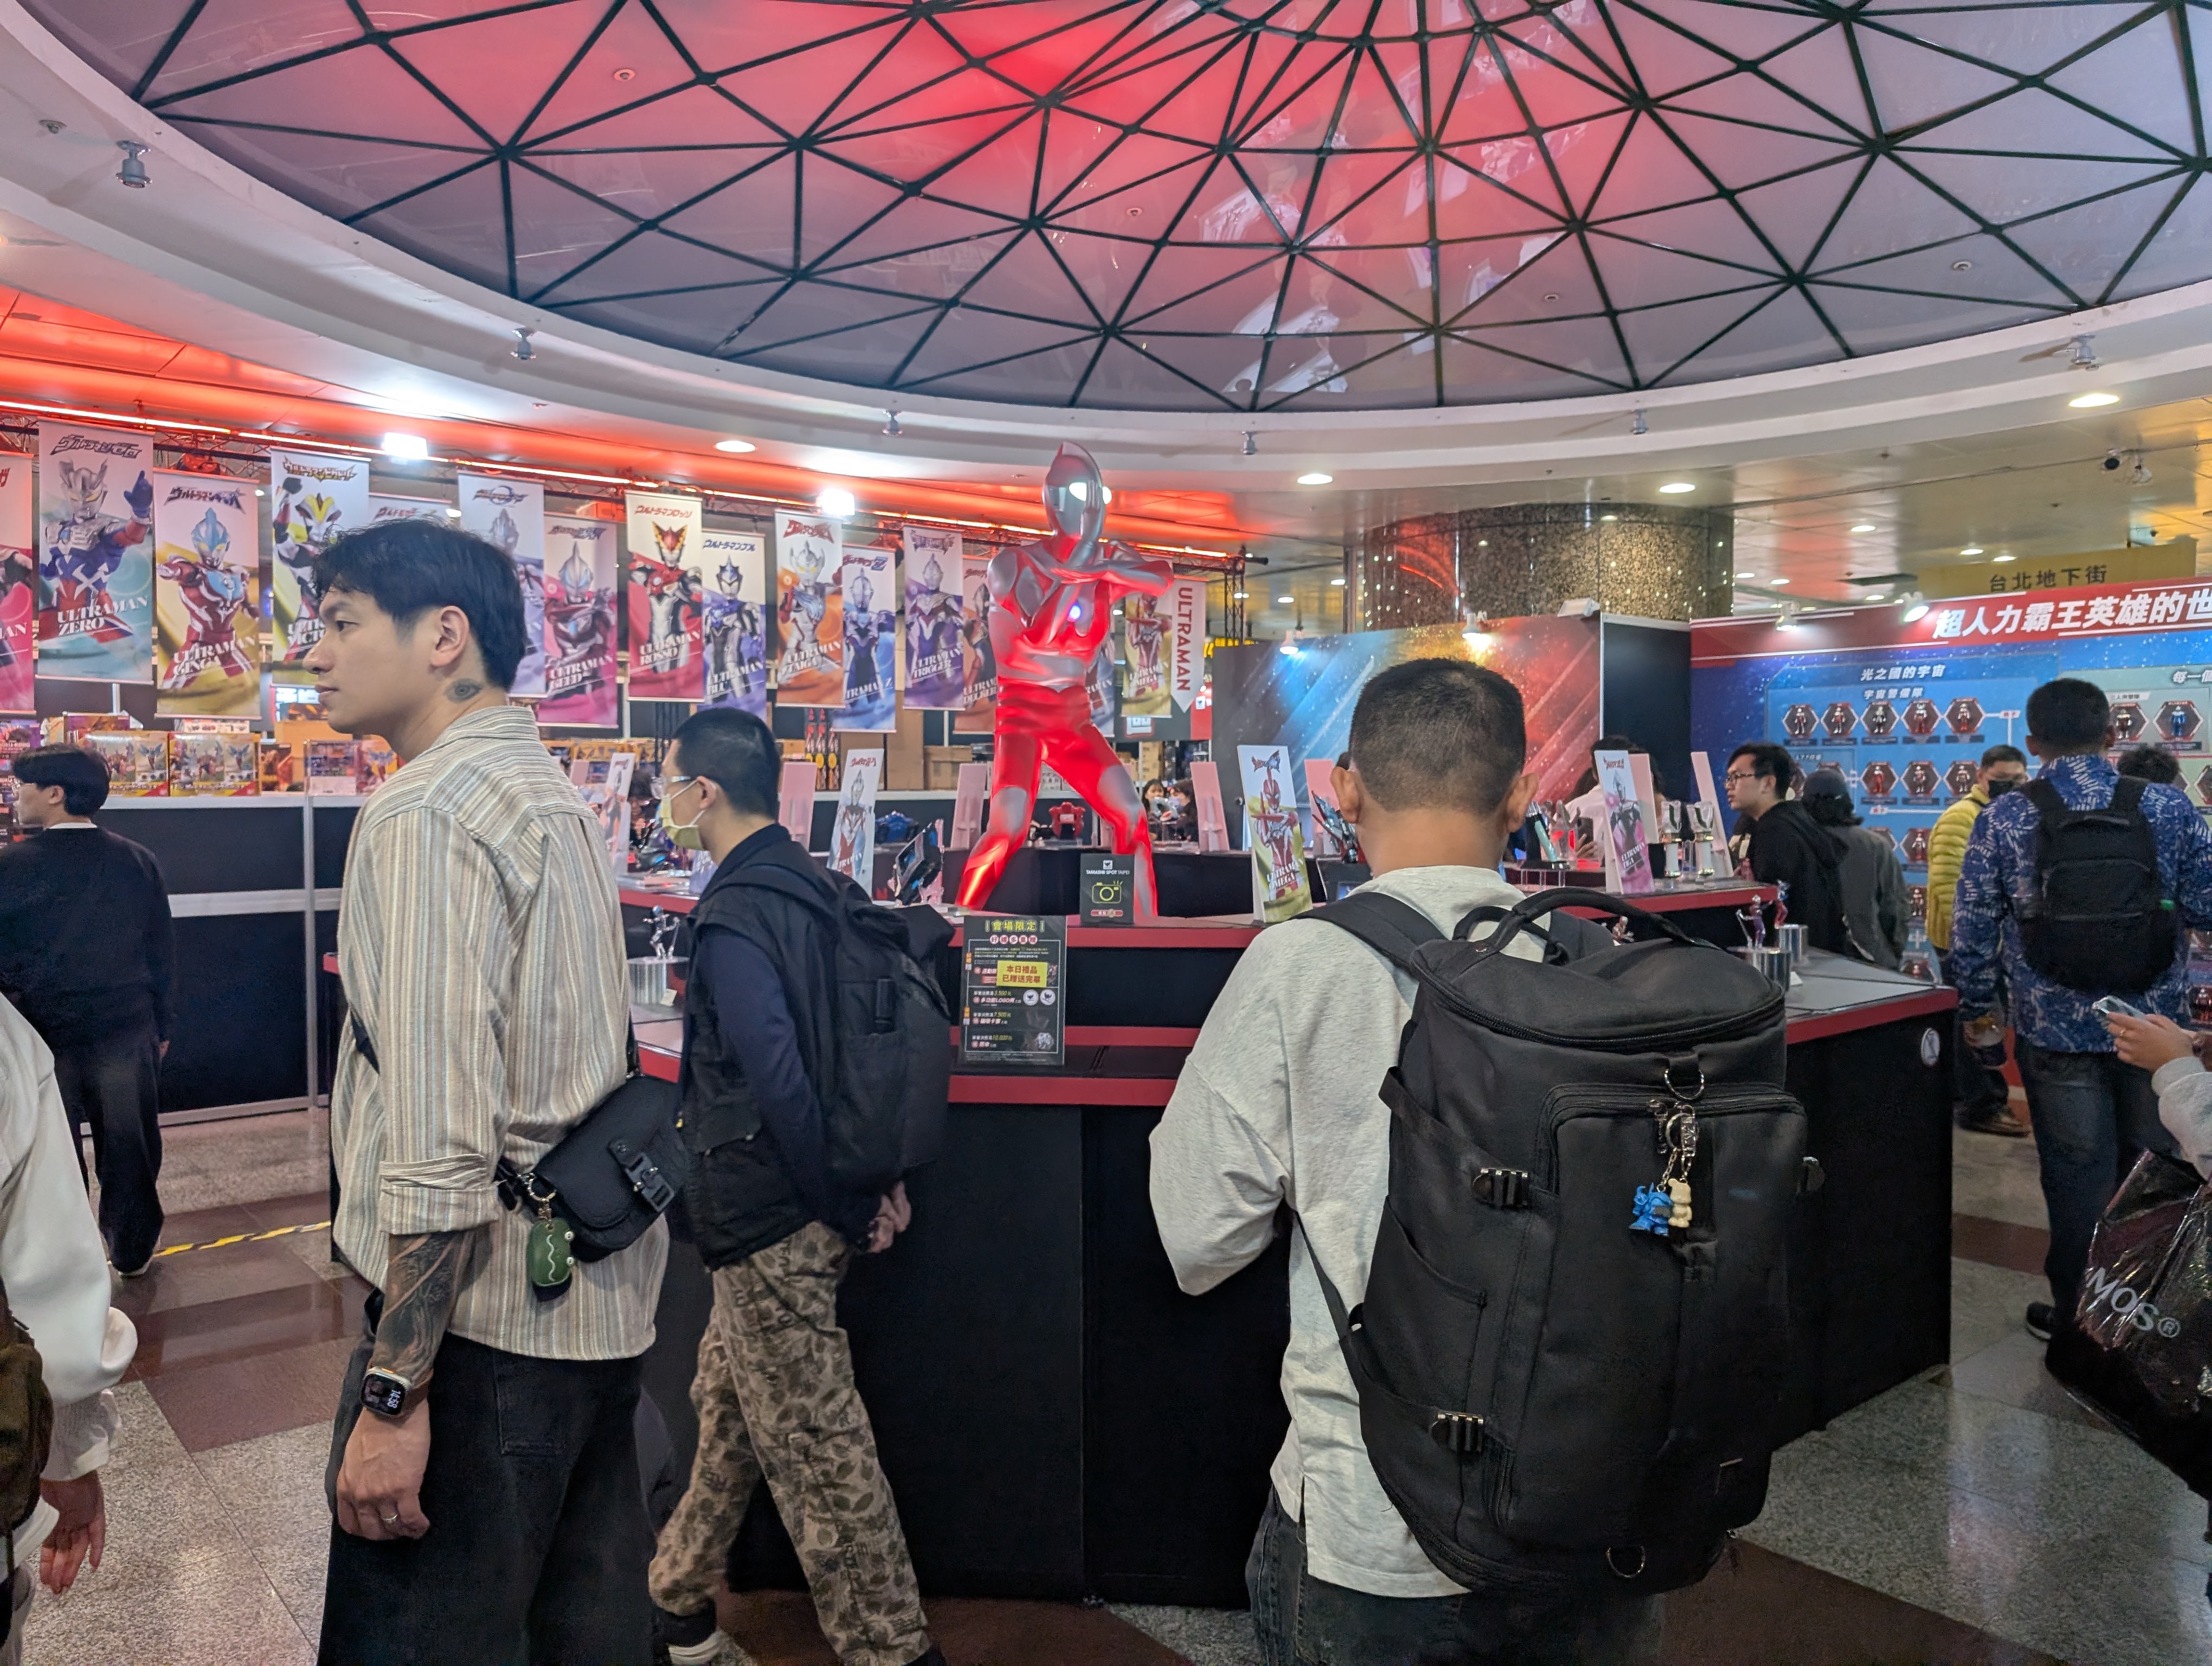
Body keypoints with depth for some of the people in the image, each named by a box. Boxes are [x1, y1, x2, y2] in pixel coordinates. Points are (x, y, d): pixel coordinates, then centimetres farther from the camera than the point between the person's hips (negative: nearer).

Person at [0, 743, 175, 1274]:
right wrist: (160, 1025, 12)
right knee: (127, 1145, 13)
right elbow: (161, 951, 4)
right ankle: (132, 1251, 24)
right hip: (126, 1030, 2)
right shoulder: (138, 861, -2)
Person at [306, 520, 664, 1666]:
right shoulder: (552, 793, 12)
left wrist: (394, 1389, -19)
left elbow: (440, 1135, -23)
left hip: (480, 1314, -9)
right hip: (601, 1294, 9)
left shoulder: (426, 818, -15)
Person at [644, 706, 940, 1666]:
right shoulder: (816, 886, 6)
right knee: (726, 1408, 23)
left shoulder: (733, 919, -21)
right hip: (796, 1213, 9)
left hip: (769, 1224, -9)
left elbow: (777, 1084, -27)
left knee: (816, 1448, 4)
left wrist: (849, 1207, -15)